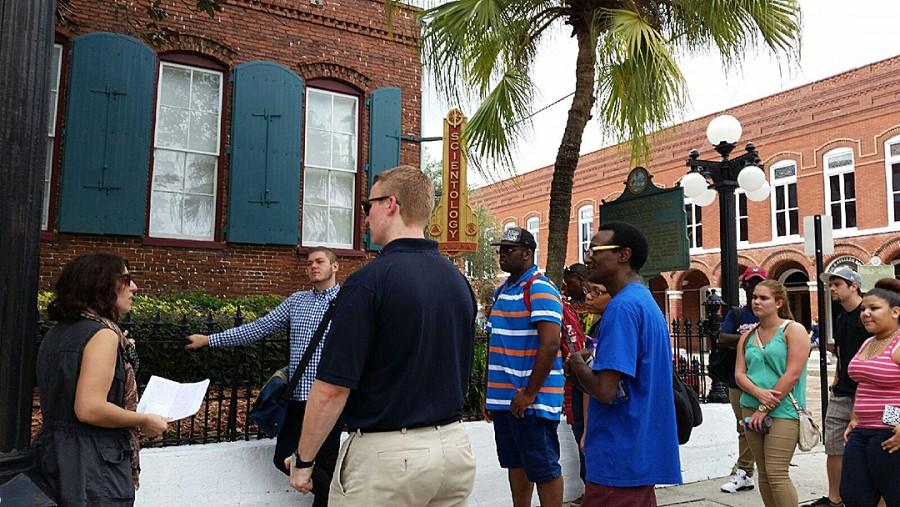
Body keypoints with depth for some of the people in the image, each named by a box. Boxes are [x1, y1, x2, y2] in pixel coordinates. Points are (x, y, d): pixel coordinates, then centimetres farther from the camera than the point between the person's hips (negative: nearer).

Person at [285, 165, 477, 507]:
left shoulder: (368, 281, -17)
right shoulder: (459, 281, 5)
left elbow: (333, 388, -17)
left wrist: (303, 460, -4)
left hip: (386, 453, -6)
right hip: (454, 445, 7)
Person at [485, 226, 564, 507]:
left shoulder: (540, 289, -12)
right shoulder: (501, 291, 15)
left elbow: (550, 344, -20)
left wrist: (530, 393, -19)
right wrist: (491, 391, 17)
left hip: (531, 400, -8)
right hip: (503, 398, 9)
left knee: (543, 468, 1)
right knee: (515, 464, 17)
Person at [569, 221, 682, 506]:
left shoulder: (622, 306, -19)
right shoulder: (647, 301, 12)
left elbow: (606, 390, -24)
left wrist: (578, 364, -7)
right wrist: (596, 357, 10)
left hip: (619, 458, -10)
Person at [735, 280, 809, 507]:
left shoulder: (794, 330, -3)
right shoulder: (748, 336, 14)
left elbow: (792, 374, -11)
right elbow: (739, 373, 8)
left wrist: (765, 408, -12)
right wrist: (758, 393, -13)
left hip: (783, 411, -6)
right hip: (752, 409, 6)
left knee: (776, 474, -10)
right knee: (763, 473, 9)